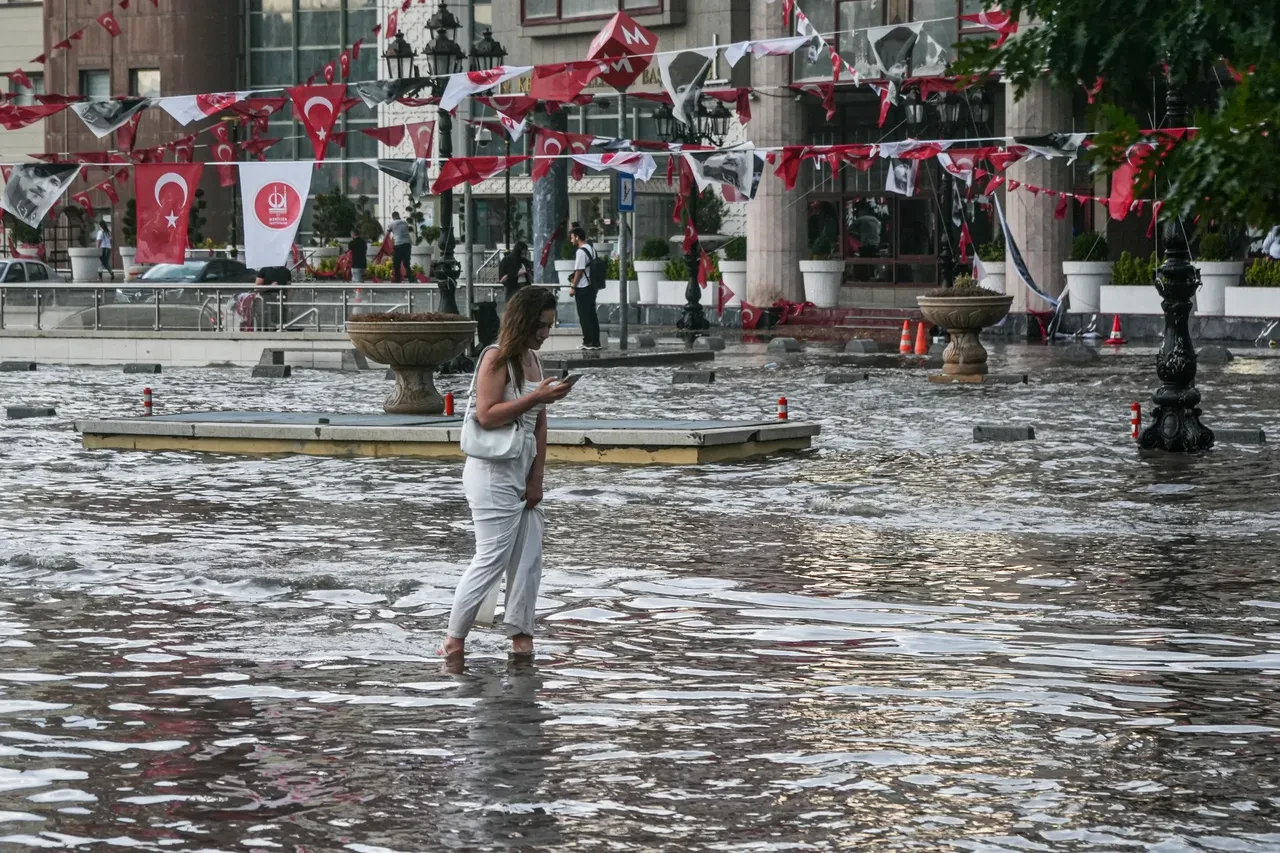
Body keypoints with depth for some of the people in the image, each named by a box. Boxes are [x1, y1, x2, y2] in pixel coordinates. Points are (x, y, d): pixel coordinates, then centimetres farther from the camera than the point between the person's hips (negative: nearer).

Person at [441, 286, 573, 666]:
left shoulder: (533, 359, 11)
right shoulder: (497, 358, -12)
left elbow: (539, 423, 10)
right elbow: (486, 415, -19)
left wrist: (536, 478, 4)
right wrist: (536, 397, -24)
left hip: (523, 471, 8)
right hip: (494, 473, -8)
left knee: (529, 557, 6)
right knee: (492, 557, -6)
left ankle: (520, 633, 13)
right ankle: (454, 638, 2)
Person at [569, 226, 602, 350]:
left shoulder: (581, 251, -16)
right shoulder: (591, 249, 12)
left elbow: (579, 271, -18)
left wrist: (573, 286, -12)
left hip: (582, 288, -9)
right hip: (591, 286, 9)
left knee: (584, 316, -3)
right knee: (592, 314, 10)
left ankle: (588, 342, -1)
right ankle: (595, 341, 12)